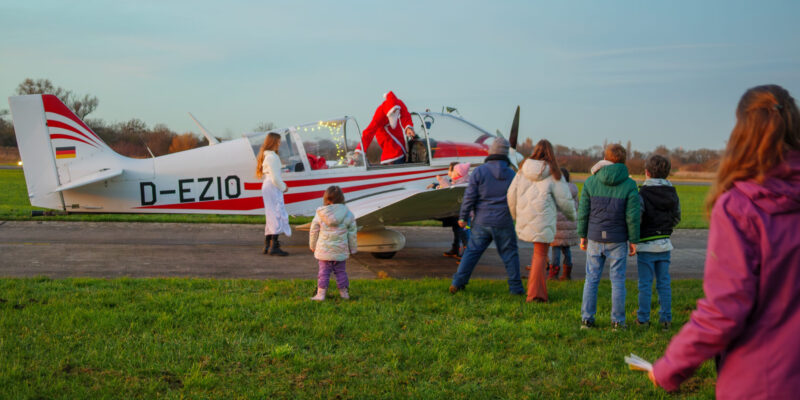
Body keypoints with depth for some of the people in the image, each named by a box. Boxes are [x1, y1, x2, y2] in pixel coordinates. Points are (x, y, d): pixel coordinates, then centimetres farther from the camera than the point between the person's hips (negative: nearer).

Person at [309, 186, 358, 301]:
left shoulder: (320, 214, -7)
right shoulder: (348, 215, -5)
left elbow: (314, 232, 2)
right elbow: (352, 234, 2)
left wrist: (313, 246, 16)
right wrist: (353, 248, 14)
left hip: (323, 250, -1)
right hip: (341, 250, 1)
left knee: (324, 271, 6)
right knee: (340, 271, 13)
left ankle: (321, 294, 7)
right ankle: (344, 293, 21)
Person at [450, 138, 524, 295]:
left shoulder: (479, 171, -7)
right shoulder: (512, 175, -1)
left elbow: (469, 196, -8)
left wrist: (463, 217, 0)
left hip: (482, 222, 0)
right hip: (504, 223, 0)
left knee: (472, 251, 6)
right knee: (510, 254, 10)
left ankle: (458, 283, 4)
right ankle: (515, 287, 13)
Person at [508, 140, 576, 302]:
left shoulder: (523, 170, 4)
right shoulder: (553, 173, -8)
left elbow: (512, 194, 7)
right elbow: (564, 199, -4)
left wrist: (516, 215, 23)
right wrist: (571, 214, 17)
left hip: (525, 220, 4)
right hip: (543, 220, -4)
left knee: (539, 253, 20)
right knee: (540, 254, 3)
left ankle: (538, 290, 20)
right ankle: (535, 293, 2)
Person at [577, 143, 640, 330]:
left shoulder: (591, 181, -2)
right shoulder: (629, 185, -8)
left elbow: (583, 211, 0)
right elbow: (633, 216, -9)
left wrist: (582, 236, 9)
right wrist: (633, 241, 0)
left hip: (594, 239, 2)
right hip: (618, 241, -2)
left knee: (591, 279, 9)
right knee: (617, 281, 7)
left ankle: (587, 318, 11)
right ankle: (617, 321, 12)